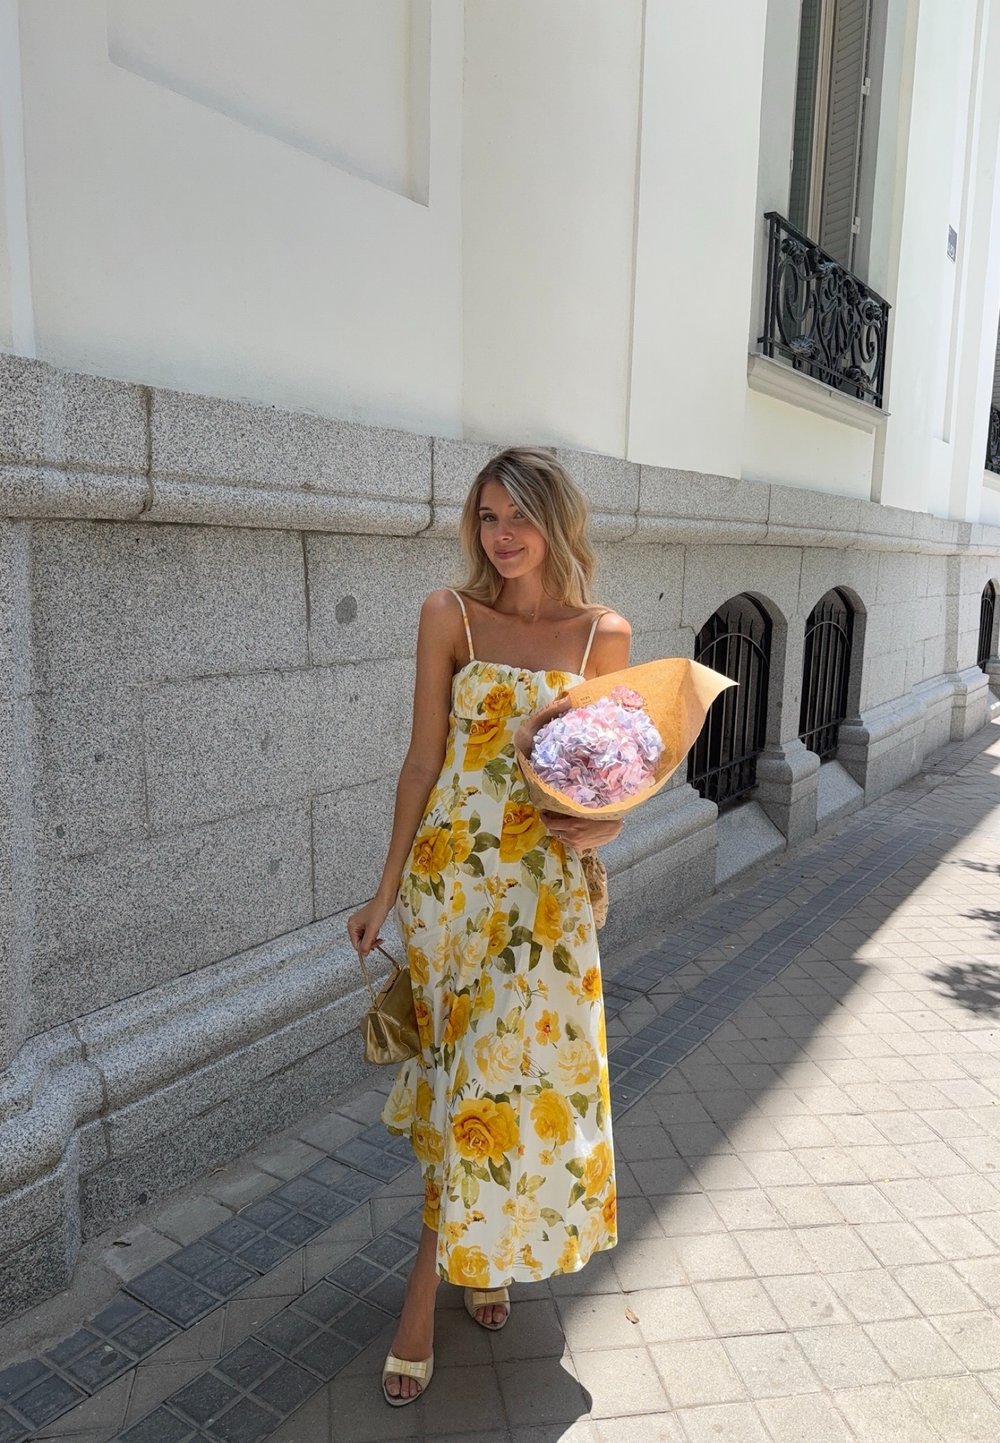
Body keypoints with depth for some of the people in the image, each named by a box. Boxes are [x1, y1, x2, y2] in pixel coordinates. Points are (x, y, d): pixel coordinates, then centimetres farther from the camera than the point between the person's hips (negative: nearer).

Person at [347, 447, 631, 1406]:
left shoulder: (603, 635, 1)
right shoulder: (450, 616, -2)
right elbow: (424, 757, 0)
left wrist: (602, 824, -14)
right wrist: (387, 890, 2)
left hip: (547, 881, 2)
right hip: (452, 873, -1)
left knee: (528, 1065, 8)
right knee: (470, 1068, 6)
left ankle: (431, 1278, 31)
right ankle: (464, 1254, 28)